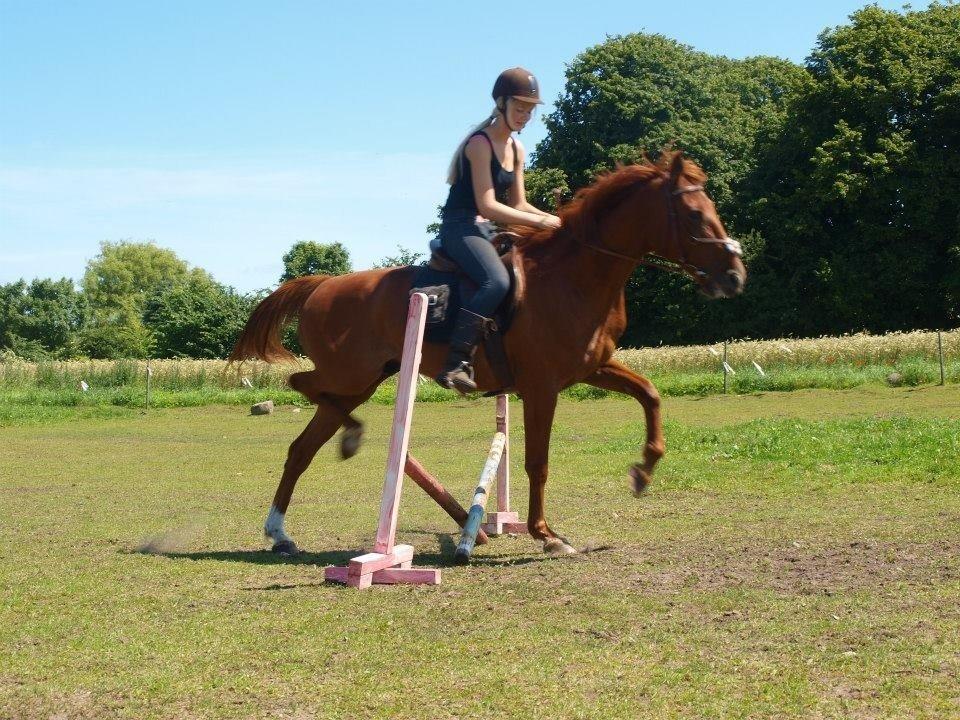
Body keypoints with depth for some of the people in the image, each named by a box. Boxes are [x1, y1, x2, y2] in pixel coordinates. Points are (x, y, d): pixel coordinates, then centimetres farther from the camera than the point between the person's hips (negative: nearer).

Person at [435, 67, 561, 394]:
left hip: (490, 230, 10)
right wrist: (540, 221, -23)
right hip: (462, 228, -10)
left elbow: (518, 205, 16)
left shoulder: (516, 149, 13)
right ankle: (455, 364, -37)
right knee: (497, 281, -34)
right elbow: (487, 205, -21)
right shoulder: (480, 143, -13)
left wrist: (555, 220, -1)